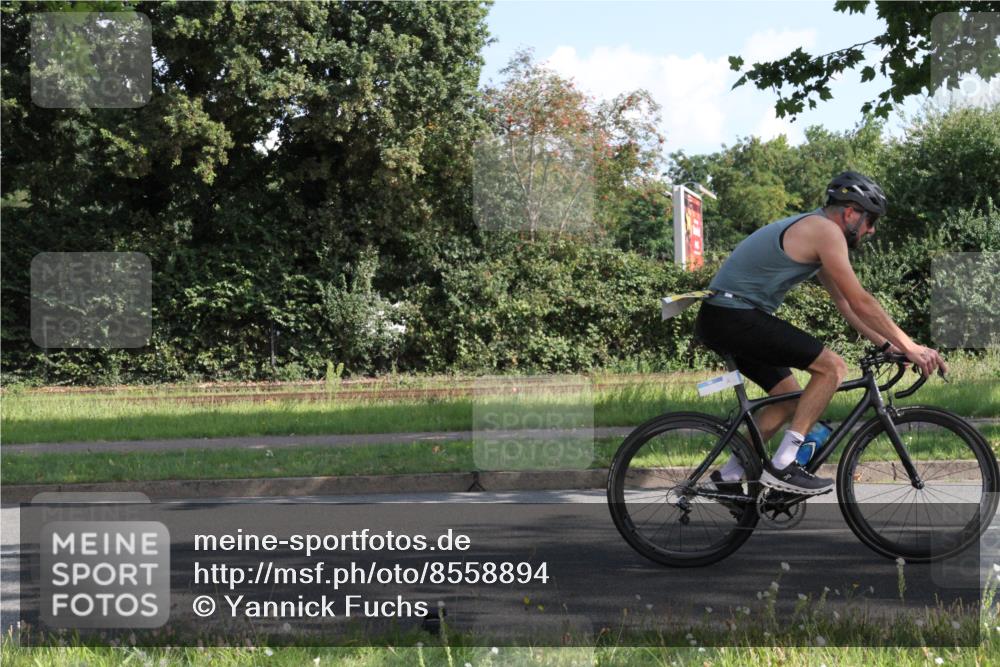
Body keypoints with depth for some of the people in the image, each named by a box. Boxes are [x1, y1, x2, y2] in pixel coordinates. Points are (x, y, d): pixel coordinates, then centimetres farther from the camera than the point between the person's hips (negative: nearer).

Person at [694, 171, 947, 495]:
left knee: (790, 397, 17)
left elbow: (846, 303, 23)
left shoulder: (810, 231, 21)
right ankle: (783, 466, -10)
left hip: (719, 320, 11)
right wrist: (910, 347, -7)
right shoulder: (826, 230, -11)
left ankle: (729, 477, 21)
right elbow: (861, 303, -13)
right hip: (735, 318, -11)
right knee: (832, 367, -11)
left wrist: (888, 344, 18)